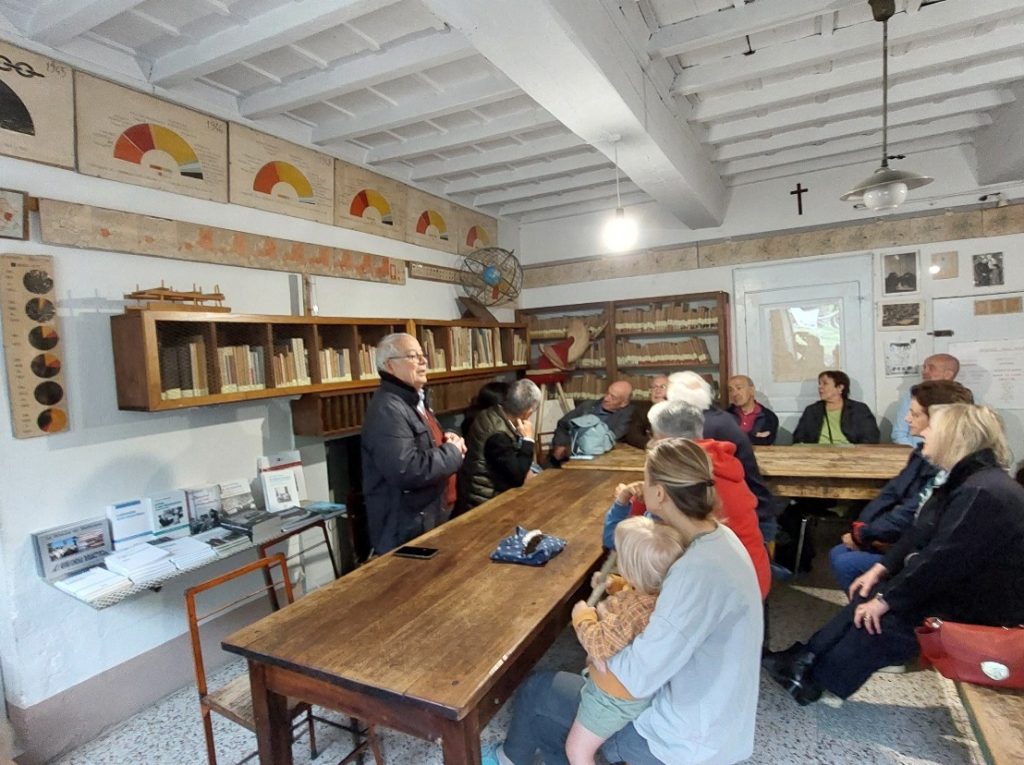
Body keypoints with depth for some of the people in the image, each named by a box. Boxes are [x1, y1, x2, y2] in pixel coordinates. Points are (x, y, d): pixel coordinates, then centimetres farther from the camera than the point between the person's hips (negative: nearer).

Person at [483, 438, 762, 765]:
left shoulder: (698, 571, -34)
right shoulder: (718, 537, -4)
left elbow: (635, 679, -30)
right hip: (703, 711, 8)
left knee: (536, 690, 8)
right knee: (551, 699, 17)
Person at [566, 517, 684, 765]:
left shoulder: (637, 610, -44)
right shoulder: (658, 590, -14)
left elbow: (600, 645, -38)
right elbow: (632, 590, 11)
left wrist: (582, 615, -23)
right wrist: (614, 584, -2)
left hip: (615, 695, -9)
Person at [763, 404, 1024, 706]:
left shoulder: (982, 492, -28)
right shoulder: (967, 479, 6)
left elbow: (944, 558, -28)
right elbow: (924, 532, 9)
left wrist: (887, 599, -20)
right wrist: (881, 568, 3)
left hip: (985, 603, -9)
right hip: (965, 581, 9)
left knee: (884, 619, -13)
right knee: (870, 592, 2)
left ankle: (815, 678, 5)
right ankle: (809, 658, 5)